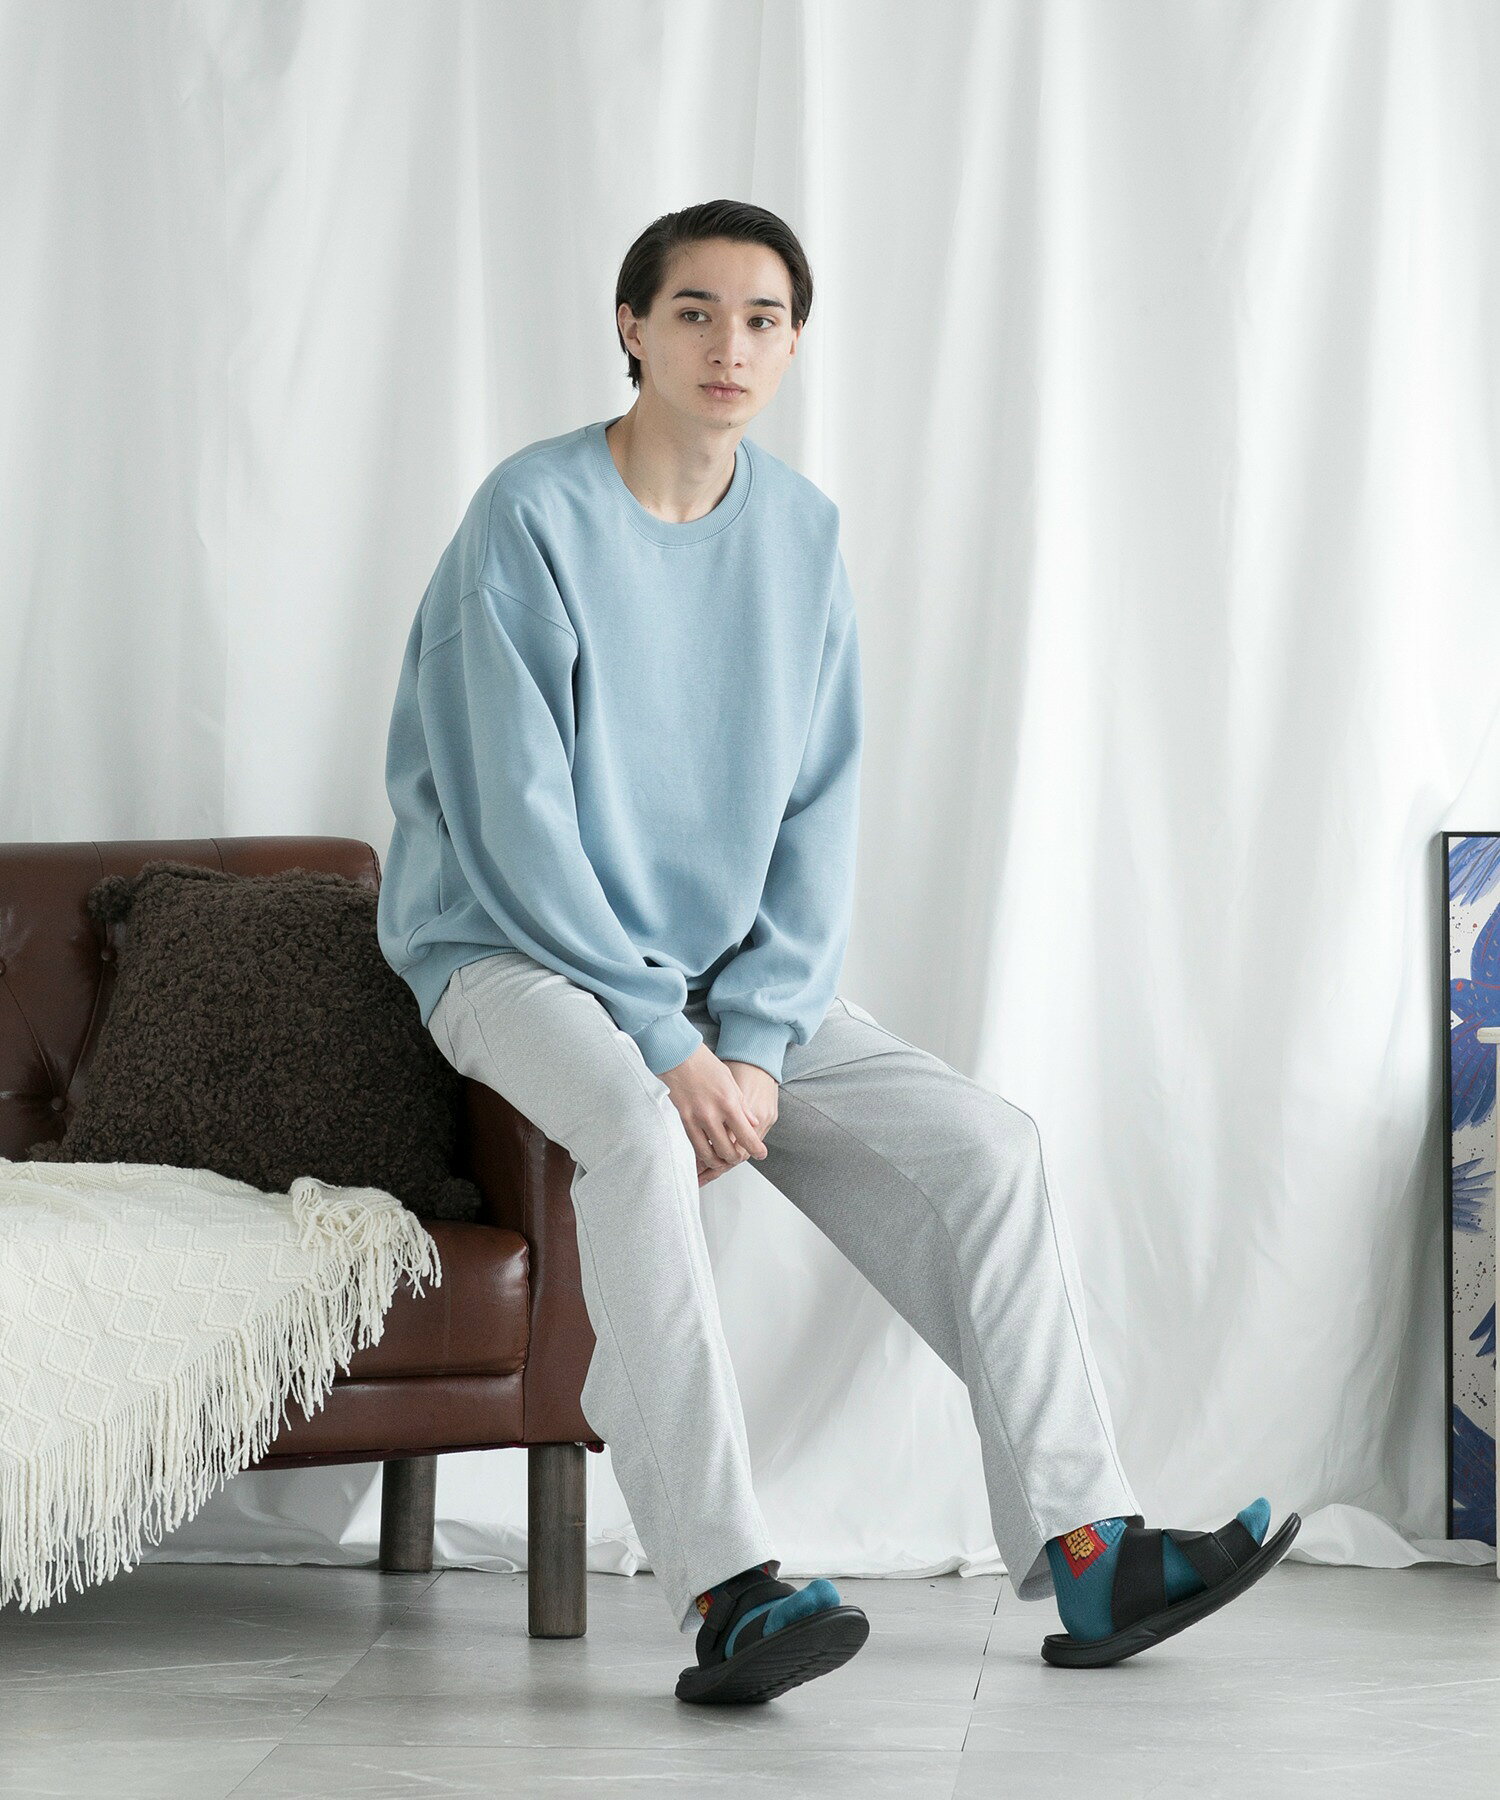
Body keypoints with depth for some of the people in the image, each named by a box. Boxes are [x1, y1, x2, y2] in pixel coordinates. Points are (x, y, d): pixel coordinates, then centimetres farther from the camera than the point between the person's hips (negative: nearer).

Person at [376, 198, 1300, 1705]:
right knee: (640, 1135, -36)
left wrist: (753, 1039, -12)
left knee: (983, 1141, -9)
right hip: (515, 951, -6)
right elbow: (517, 820, -17)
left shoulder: (800, 533, 5)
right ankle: (723, 1593, -40)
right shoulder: (534, 518, -13)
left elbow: (819, 814, 2)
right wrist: (667, 1042, -22)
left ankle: (1083, 1551, -8)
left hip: (734, 975, 6)